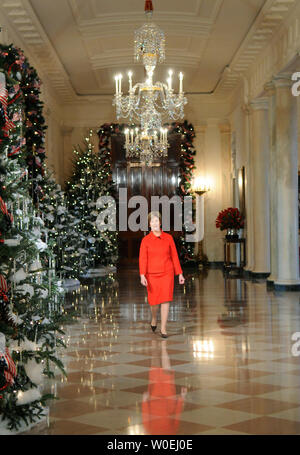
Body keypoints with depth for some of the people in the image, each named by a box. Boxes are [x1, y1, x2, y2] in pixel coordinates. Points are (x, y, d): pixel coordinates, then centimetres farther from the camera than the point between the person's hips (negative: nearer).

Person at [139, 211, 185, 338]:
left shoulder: (168, 238, 1)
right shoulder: (145, 240, -2)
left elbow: (174, 256, 5)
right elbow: (142, 259, -7)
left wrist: (180, 274, 3)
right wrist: (142, 275, -19)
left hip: (167, 273, 0)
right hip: (152, 274, 0)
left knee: (165, 300, -6)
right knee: (154, 301, 8)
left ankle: (163, 328, 3)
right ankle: (154, 318, 40)